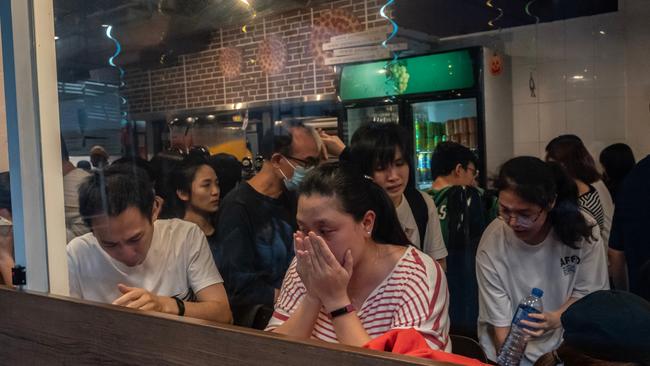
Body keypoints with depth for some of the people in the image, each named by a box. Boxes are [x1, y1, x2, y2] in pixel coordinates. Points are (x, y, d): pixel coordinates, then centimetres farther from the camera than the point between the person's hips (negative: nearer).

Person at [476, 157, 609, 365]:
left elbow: (588, 293, -3)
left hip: (566, 346, 2)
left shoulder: (582, 229, -13)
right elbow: (500, 323, -14)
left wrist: (556, 318, -20)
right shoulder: (491, 245, -20)